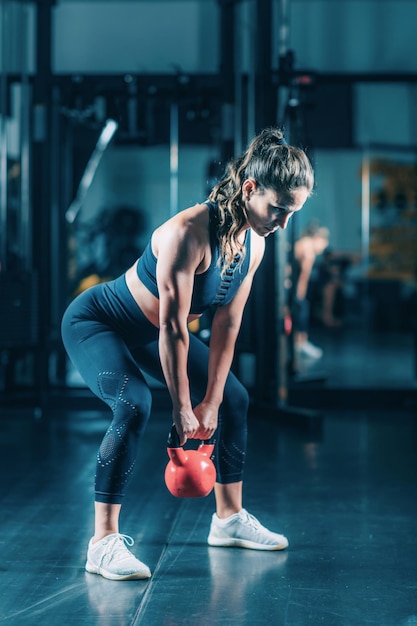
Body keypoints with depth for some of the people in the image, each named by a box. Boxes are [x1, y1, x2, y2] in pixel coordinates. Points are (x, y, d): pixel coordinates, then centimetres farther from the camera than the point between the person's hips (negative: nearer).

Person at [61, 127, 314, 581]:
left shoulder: (253, 244, -10)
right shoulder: (190, 233, -35)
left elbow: (226, 328, -5)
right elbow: (173, 328, -32)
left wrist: (210, 403, -6)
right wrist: (182, 409, -25)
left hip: (148, 334, 9)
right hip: (95, 322, -9)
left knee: (234, 399, 10)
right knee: (135, 405, -33)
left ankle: (229, 518, 25)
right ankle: (104, 543, -26)